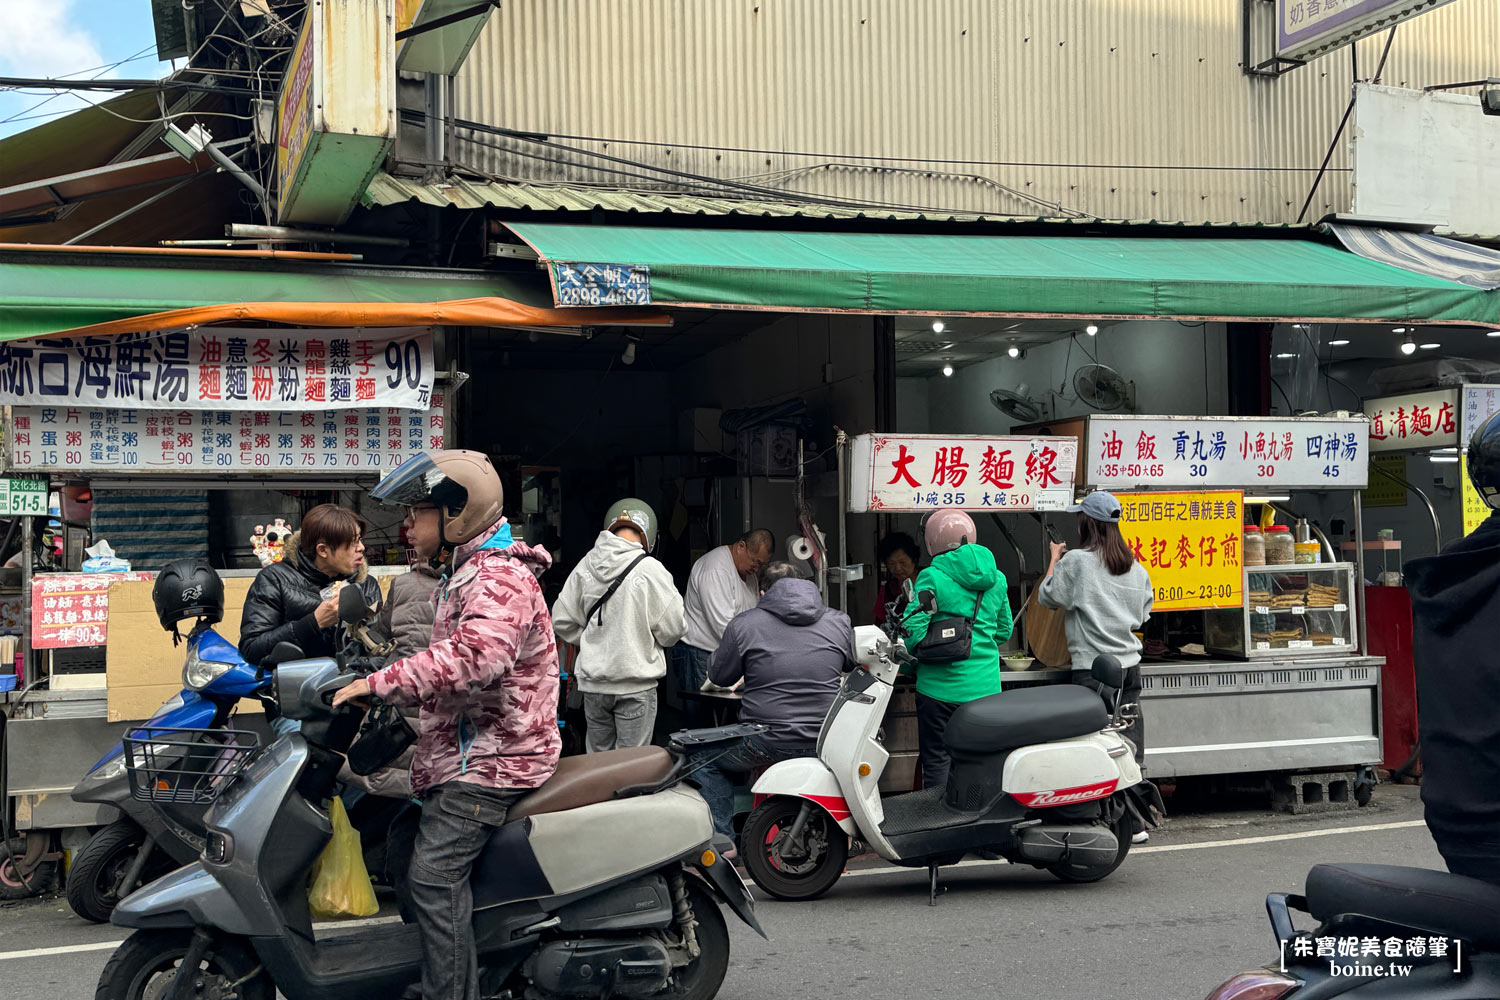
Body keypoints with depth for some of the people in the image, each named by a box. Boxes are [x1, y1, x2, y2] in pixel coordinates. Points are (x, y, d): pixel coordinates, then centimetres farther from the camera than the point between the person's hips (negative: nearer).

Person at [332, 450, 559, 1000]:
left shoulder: (499, 578, -17)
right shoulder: (471, 571, 19)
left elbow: (475, 656, -35)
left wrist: (380, 682, -32)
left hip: (491, 758, -11)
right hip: (476, 748, 11)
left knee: (434, 874, -18)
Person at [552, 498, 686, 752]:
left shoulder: (586, 566, -3)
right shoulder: (651, 570, -15)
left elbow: (562, 619, 4)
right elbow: (671, 630, -9)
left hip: (592, 680, 4)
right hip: (635, 683, -4)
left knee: (597, 756, 17)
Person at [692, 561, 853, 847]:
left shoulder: (743, 624, -3)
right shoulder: (839, 622, 4)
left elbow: (719, 676, 8)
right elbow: (858, 664, 21)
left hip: (766, 742, -2)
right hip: (825, 743, 2)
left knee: (706, 760, 24)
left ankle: (721, 837, 16)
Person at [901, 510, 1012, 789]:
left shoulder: (932, 577, -10)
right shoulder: (997, 579, 7)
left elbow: (914, 628, -15)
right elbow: (1004, 630, 16)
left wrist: (908, 665, 2)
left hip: (942, 685, -5)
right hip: (985, 687, 5)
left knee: (936, 759, 6)